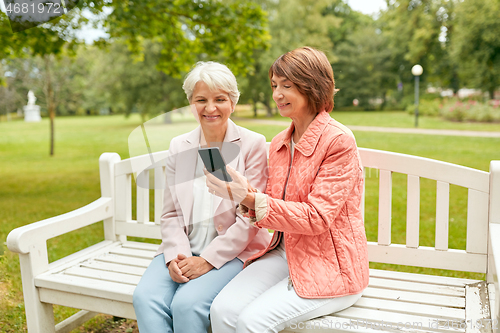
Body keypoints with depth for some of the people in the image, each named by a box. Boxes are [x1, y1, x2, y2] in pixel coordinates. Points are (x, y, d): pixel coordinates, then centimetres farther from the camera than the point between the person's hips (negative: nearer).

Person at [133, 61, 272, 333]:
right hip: (183, 251, 4)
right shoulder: (178, 147, 9)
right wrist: (176, 256, -9)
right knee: (145, 298, -22)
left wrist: (208, 259, -14)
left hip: (232, 251, -3)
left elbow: (250, 218, -9)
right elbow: (171, 213, 8)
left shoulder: (253, 144, -4)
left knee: (187, 303, -26)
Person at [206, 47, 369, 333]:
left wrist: (251, 199, -27)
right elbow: (274, 205, 10)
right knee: (222, 310, -16)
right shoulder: (279, 143, 8)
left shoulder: (338, 140, -14)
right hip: (284, 253, 6)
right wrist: (241, 191, -11)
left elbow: (316, 218, -19)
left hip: (329, 267, -5)